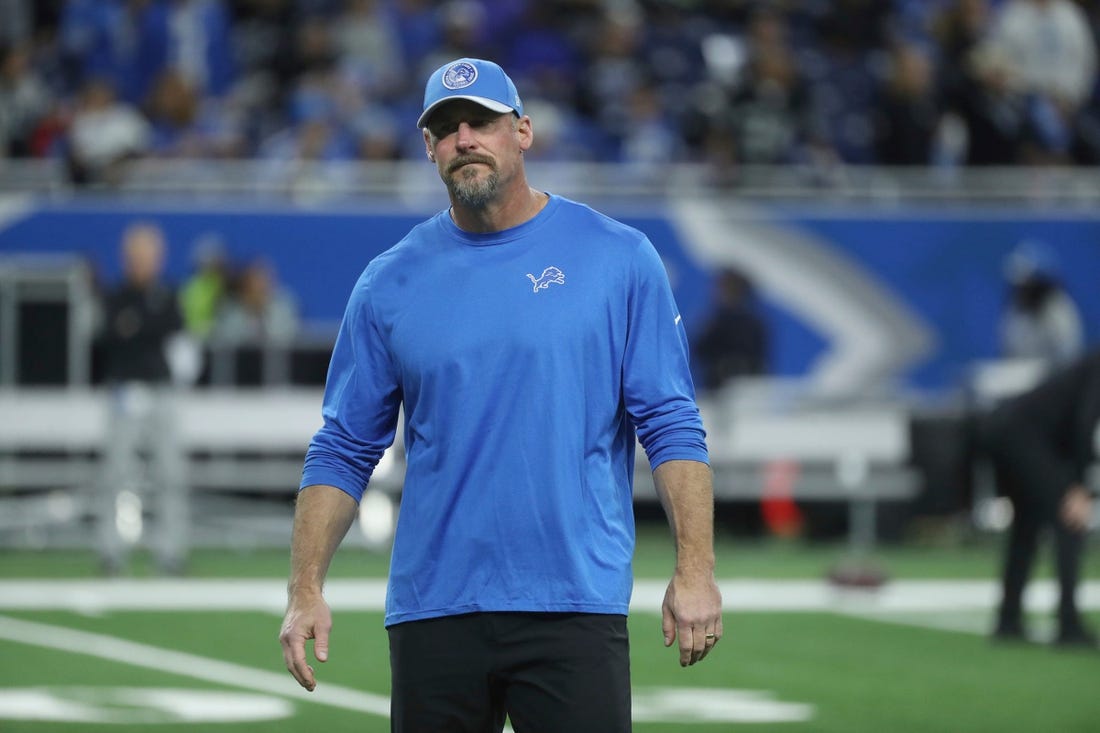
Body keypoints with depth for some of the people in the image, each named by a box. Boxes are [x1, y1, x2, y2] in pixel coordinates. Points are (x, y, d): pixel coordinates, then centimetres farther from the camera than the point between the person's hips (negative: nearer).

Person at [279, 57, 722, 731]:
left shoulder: (619, 258, 3)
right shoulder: (390, 284, 8)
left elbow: (672, 425, 0)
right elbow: (344, 450, 10)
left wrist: (695, 570, -10)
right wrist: (306, 591, -1)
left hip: (575, 604, -2)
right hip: (433, 612, 2)